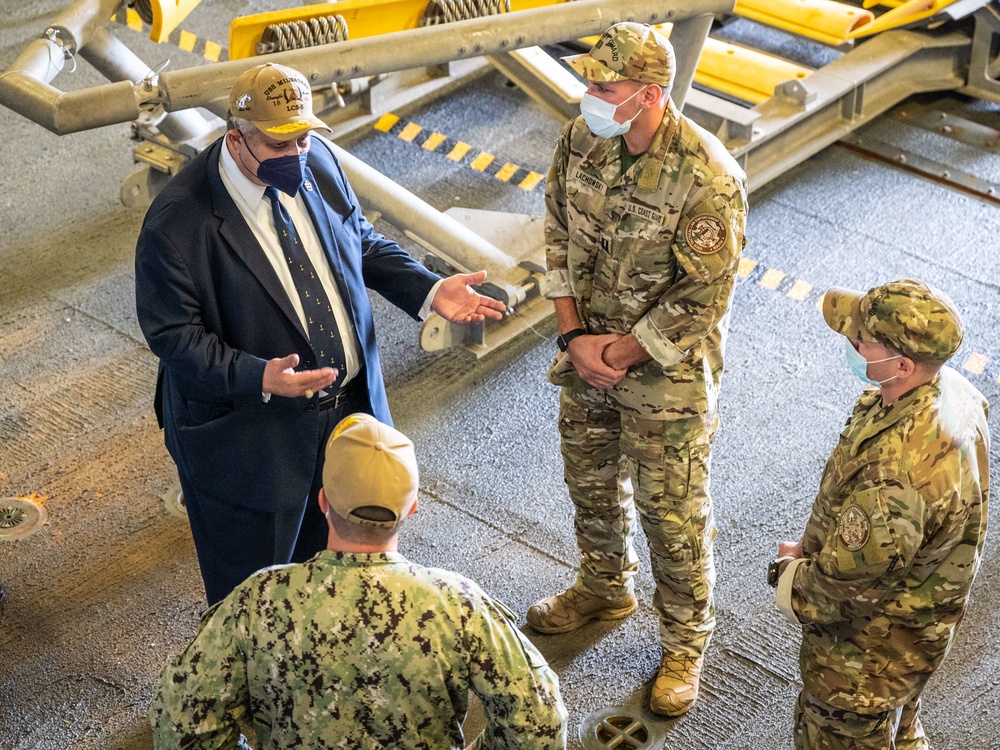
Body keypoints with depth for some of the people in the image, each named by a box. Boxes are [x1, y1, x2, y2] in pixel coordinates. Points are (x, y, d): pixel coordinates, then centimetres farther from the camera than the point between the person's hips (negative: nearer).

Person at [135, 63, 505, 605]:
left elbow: (360, 243, 11)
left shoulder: (318, 161, -4)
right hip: (251, 431, -6)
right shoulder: (179, 220, -24)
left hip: (349, 405, 6)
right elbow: (173, 333, -21)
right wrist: (258, 378, -36)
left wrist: (429, 291, -5)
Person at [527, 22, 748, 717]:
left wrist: (618, 354, -16)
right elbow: (561, 236, 2)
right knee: (591, 480, 24)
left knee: (674, 513, 7)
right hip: (587, 356, 6)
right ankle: (605, 588, 51)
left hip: (667, 372, -6)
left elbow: (702, 299, -22)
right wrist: (576, 338, -7)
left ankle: (686, 642, 29)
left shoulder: (707, 179, -28)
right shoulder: (581, 139, -8)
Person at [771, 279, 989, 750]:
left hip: (869, 642, -8)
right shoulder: (952, 393, -14)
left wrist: (792, 574, -10)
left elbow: (847, 580, -30)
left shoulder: (895, 472, -44)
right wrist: (814, 547, 2)